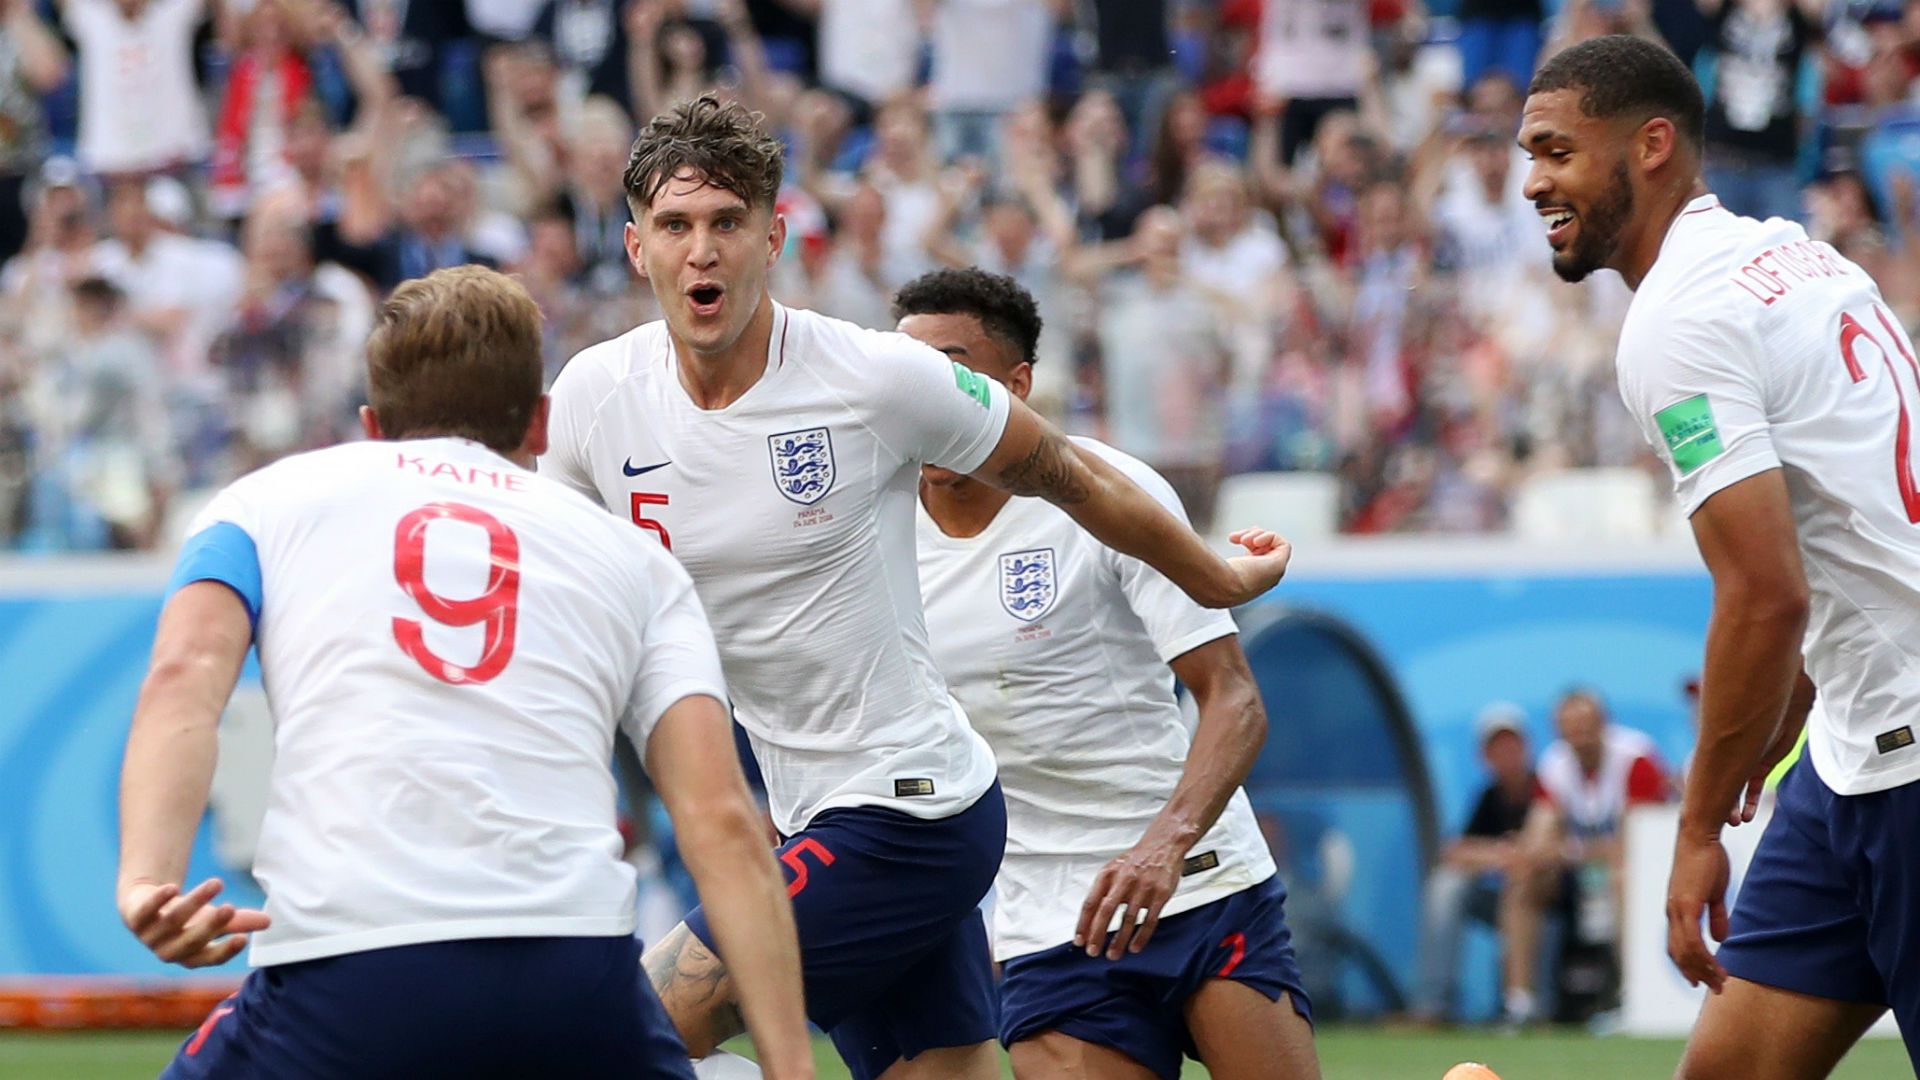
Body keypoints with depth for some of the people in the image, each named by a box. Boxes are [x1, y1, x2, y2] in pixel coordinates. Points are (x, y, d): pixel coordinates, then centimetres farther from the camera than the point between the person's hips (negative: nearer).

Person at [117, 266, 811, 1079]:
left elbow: (183, 678, 0)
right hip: (575, 977, 1)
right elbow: (722, 823, 10)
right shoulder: (634, 559, 24)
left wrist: (145, 882, -14)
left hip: (344, 977, -1)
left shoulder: (269, 500, 22)